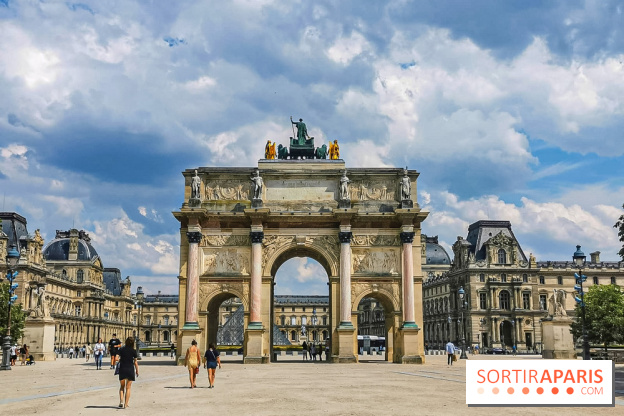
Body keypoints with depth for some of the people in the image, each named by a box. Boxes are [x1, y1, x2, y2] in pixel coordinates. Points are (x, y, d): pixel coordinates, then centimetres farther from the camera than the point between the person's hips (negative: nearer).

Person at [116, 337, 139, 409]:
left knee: (122, 387, 15)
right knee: (128, 388, 7)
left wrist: (119, 359, 12)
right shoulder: (133, 351, -4)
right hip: (130, 370, -1)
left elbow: (116, 358, -11)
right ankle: (126, 404, 5)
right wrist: (137, 371, 8)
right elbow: (135, 362, -2)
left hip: (122, 369, 1)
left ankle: (121, 402, -4)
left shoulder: (121, 349, -2)